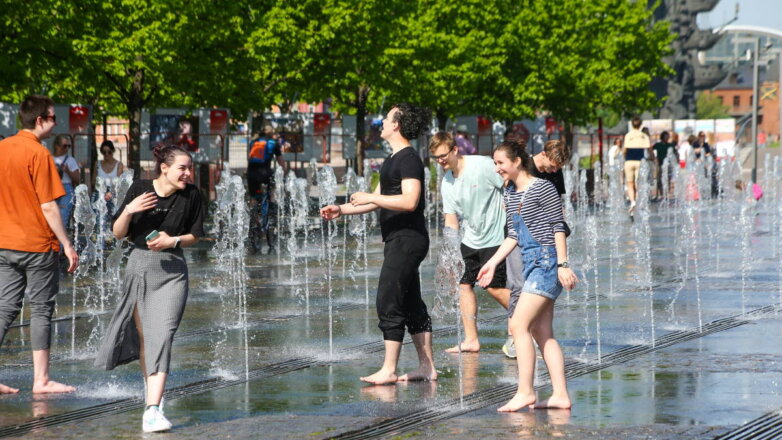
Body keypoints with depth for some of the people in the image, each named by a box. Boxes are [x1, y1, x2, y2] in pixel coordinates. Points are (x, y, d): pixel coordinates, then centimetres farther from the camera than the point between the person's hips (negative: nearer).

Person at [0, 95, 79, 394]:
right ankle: (41, 380, 5)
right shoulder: (38, 153, -14)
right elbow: (48, 206, -15)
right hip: (38, 245, -6)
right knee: (41, 310, 2)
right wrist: (67, 245, -9)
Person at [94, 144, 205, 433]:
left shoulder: (191, 195, -3)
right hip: (140, 266, 1)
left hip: (172, 272, -1)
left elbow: (195, 236, 6)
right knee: (142, 335, 11)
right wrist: (129, 210, -19)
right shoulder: (140, 189, -4)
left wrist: (172, 241, -13)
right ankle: (149, 381, 40)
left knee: (162, 336, -15)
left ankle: (153, 410, -22)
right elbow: (118, 233, 0)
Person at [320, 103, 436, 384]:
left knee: (388, 303, -10)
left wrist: (370, 198, -20)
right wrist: (341, 210, 17)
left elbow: (409, 201, -25)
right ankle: (427, 366, 14)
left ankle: (389, 370, -9)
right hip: (398, 240, 11)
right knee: (411, 305, 11)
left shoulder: (409, 159, -14)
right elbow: (379, 200, 25)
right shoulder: (393, 160, 19)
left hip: (406, 240, -11)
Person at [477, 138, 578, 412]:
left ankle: (525, 392, -10)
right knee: (542, 333, 6)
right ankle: (560, 395, 7)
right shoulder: (510, 194, 16)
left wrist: (563, 265, -16)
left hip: (546, 260, -9)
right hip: (531, 264, 9)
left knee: (519, 325, -13)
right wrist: (492, 263, 14)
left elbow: (558, 227, -11)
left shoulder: (543, 188, -9)